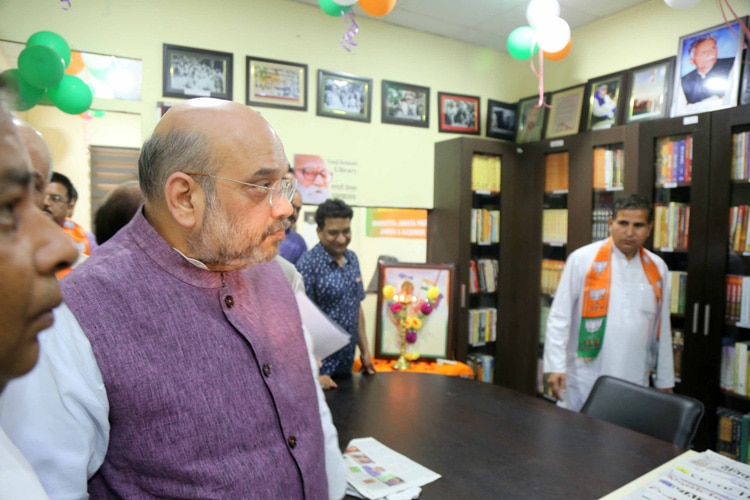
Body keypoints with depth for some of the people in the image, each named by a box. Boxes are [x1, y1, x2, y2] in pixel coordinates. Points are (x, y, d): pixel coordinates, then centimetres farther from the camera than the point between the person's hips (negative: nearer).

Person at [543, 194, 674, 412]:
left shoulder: (657, 268, 5)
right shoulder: (582, 259, -8)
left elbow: (662, 330, 11)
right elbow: (559, 317, -7)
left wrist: (665, 381, 13)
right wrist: (556, 366, -12)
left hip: (635, 384, 4)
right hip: (584, 381, -3)